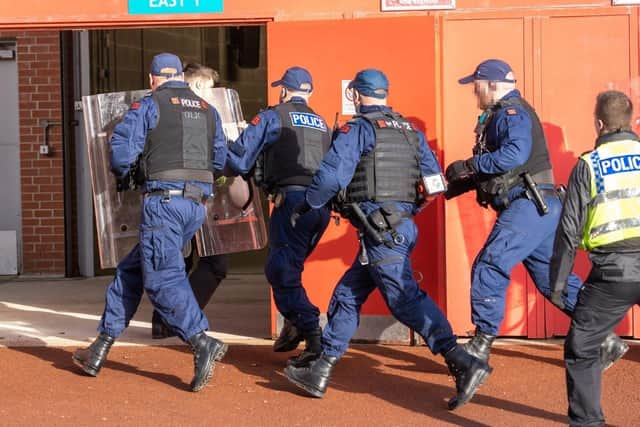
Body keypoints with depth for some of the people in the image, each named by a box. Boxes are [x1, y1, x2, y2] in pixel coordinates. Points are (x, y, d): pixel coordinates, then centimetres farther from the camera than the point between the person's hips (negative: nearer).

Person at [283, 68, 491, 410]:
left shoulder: (357, 129, -5)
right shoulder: (411, 132, 15)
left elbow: (331, 175, -15)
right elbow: (434, 180, 14)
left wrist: (306, 207, 0)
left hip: (379, 229, -9)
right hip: (402, 226, 9)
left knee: (404, 297, -12)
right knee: (347, 295, 15)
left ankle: (463, 364, -21)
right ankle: (320, 371, 20)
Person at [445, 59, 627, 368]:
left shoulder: (512, 112, -9)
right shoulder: (499, 116, 22)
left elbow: (515, 153, -27)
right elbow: (494, 169, 24)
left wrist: (468, 165, -21)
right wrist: (455, 186, 15)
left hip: (530, 206, -10)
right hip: (534, 208, 10)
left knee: (489, 267, -12)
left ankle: (481, 345, -8)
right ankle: (604, 339, 16)